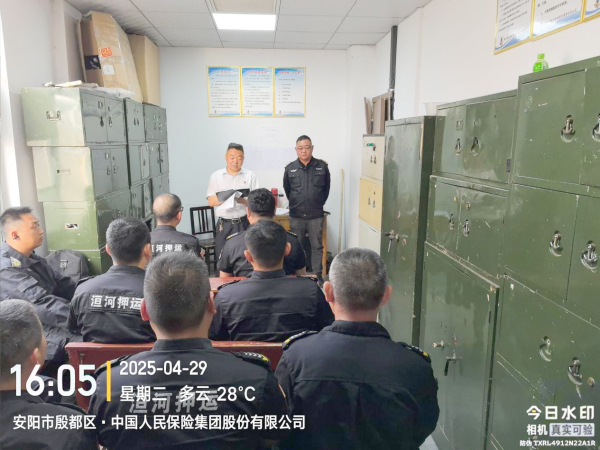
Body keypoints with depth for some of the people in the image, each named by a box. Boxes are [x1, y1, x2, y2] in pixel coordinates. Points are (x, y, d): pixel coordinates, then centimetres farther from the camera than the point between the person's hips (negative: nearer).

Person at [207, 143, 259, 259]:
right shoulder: (216, 176, 6)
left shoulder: (250, 176, 3)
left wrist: (244, 201, -22)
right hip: (224, 225, 1)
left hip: (244, 224, -1)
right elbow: (211, 201, 0)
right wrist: (226, 197, -17)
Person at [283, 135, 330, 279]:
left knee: (317, 246, 8)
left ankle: (318, 275, 18)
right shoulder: (290, 168, -3)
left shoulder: (322, 166, -4)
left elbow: (326, 188, 9)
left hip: (316, 215, 0)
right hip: (296, 216, 1)